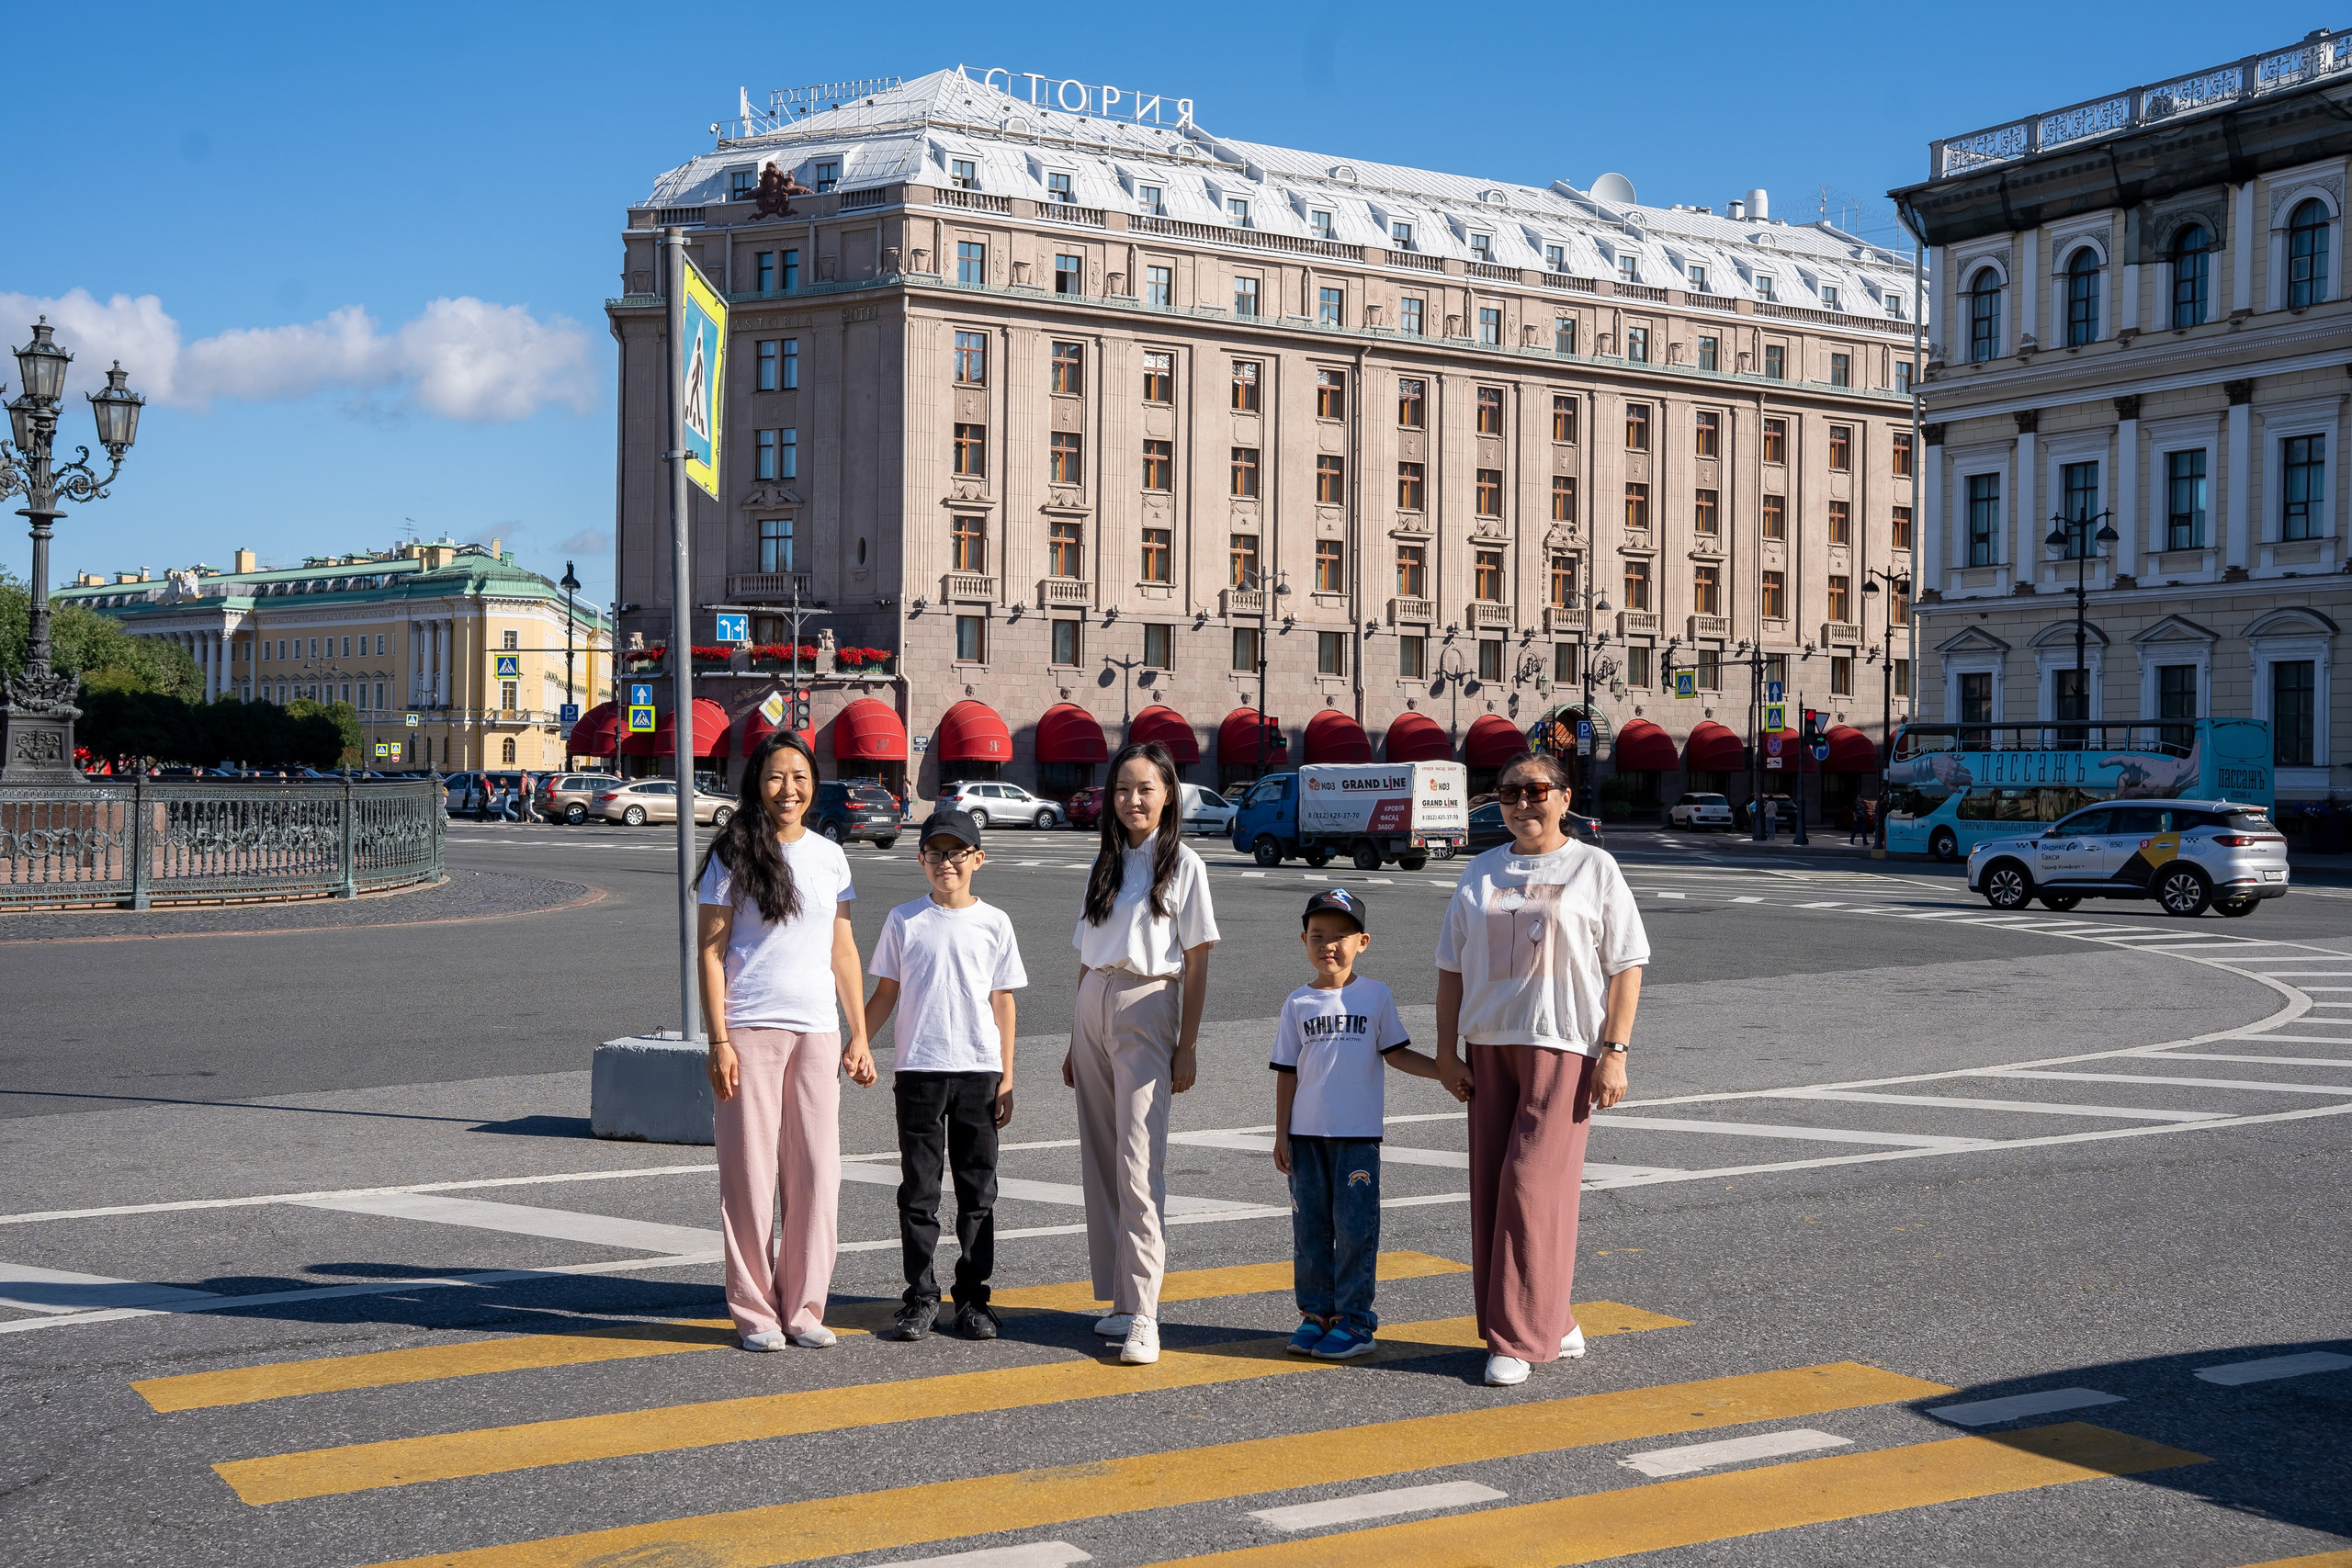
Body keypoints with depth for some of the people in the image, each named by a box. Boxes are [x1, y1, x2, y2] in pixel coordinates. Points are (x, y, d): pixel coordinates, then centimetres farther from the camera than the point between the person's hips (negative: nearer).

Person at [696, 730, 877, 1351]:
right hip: (750, 1031, -3)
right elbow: (711, 953, -2)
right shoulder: (734, 856, 0)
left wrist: (859, 1036, 10)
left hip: (817, 1032, 4)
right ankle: (755, 1312, 9)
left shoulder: (830, 856, 11)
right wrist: (719, 1041, -9)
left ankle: (804, 1307, 13)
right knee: (751, 1172, -1)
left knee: (817, 1171, 2)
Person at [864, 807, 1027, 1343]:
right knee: (918, 1189, 2)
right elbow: (885, 993, 9)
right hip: (918, 1071, 0)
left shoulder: (993, 923, 4)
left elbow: (1002, 1002, 6)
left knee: (978, 1189, 5)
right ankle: (921, 1298, 10)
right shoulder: (904, 921, 4)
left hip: (978, 1071, 0)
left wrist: (1006, 1079, 3)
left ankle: (973, 1298, 13)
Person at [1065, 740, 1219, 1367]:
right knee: (1100, 1162, 5)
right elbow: (1087, 957, 16)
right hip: (1093, 1007, 6)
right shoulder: (1104, 864, 14)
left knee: (1138, 1167, -13)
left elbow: (1196, 962, -3)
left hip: (1147, 1009, -6)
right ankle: (1120, 1298, 13)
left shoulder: (1184, 866, 0)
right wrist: (1075, 1043, 15)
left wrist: (1187, 1045, -8)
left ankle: (1142, 1316, -15)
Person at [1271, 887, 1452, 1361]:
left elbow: (1396, 1053, 7)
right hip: (1306, 1132, 2)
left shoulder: (1376, 996, 2)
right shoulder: (1298, 1003, 5)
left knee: (1355, 1227, -2)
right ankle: (1316, 1314, 16)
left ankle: (1354, 1320, 5)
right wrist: (1282, 1134, 4)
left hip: (1358, 1132, -2)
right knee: (1310, 1226, 7)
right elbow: (1287, 1072, 7)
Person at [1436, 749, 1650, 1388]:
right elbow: (1452, 967, 14)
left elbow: (1625, 965, -2)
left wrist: (1614, 1052, -10)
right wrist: (1447, 1050, 7)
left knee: (1534, 1185, -10)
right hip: (1489, 1046, 5)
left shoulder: (1593, 868, 2)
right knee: (1492, 1189, 4)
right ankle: (1552, 1325, 16)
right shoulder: (1481, 873, 13)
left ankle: (1521, 1340, -3)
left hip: (1564, 1046, -5)